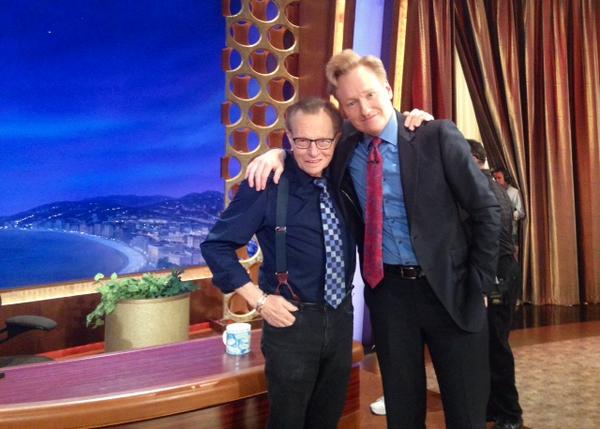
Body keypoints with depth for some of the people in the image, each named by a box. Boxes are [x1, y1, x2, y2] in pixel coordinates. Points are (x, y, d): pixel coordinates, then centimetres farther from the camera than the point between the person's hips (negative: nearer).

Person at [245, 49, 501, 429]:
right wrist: (280, 153, -4)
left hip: (448, 287, -2)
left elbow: (487, 209, -6)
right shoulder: (344, 147, -1)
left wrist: (479, 284, -7)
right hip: (387, 289, 3)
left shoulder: (438, 136, -10)